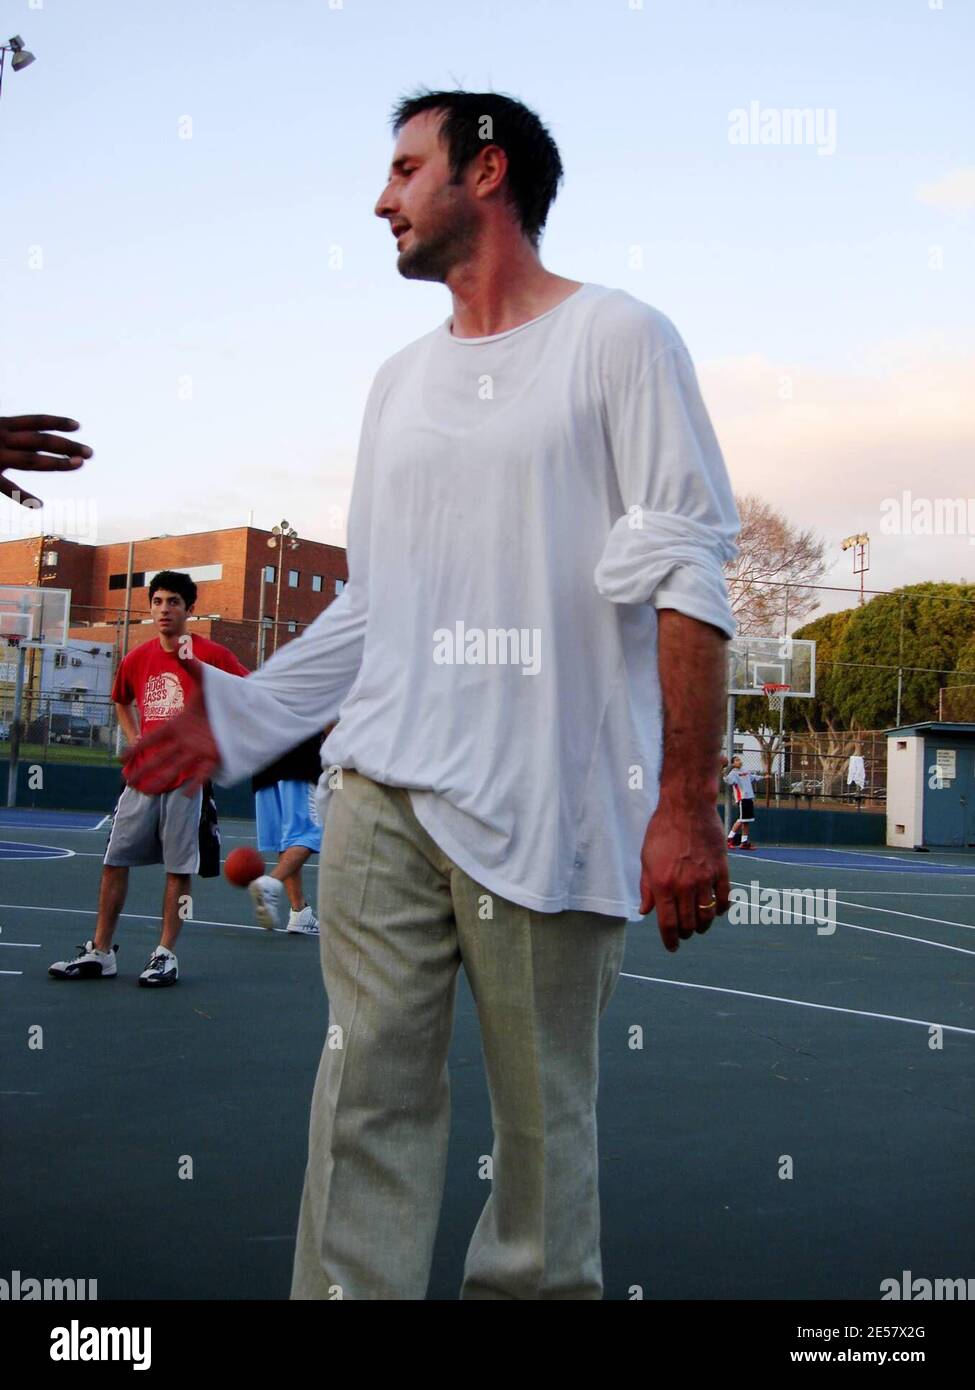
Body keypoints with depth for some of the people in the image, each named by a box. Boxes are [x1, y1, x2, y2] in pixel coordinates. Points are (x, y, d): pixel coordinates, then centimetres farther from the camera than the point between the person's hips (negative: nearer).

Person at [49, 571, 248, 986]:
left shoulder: (211, 654, -6)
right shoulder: (136, 660, 8)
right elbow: (121, 702, 28)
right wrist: (133, 740, 13)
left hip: (187, 778, -5)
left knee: (178, 869, 0)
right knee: (115, 861, 6)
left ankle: (166, 955, 11)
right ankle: (100, 952, 16)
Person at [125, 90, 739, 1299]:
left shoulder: (617, 338, 2)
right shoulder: (398, 380, 20)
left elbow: (685, 581, -6)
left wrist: (688, 807, -13)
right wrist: (238, 718, 15)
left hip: (545, 805, -5)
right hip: (382, 793, 5)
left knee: (542, 1115, 5)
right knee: (368, 1092, 3)